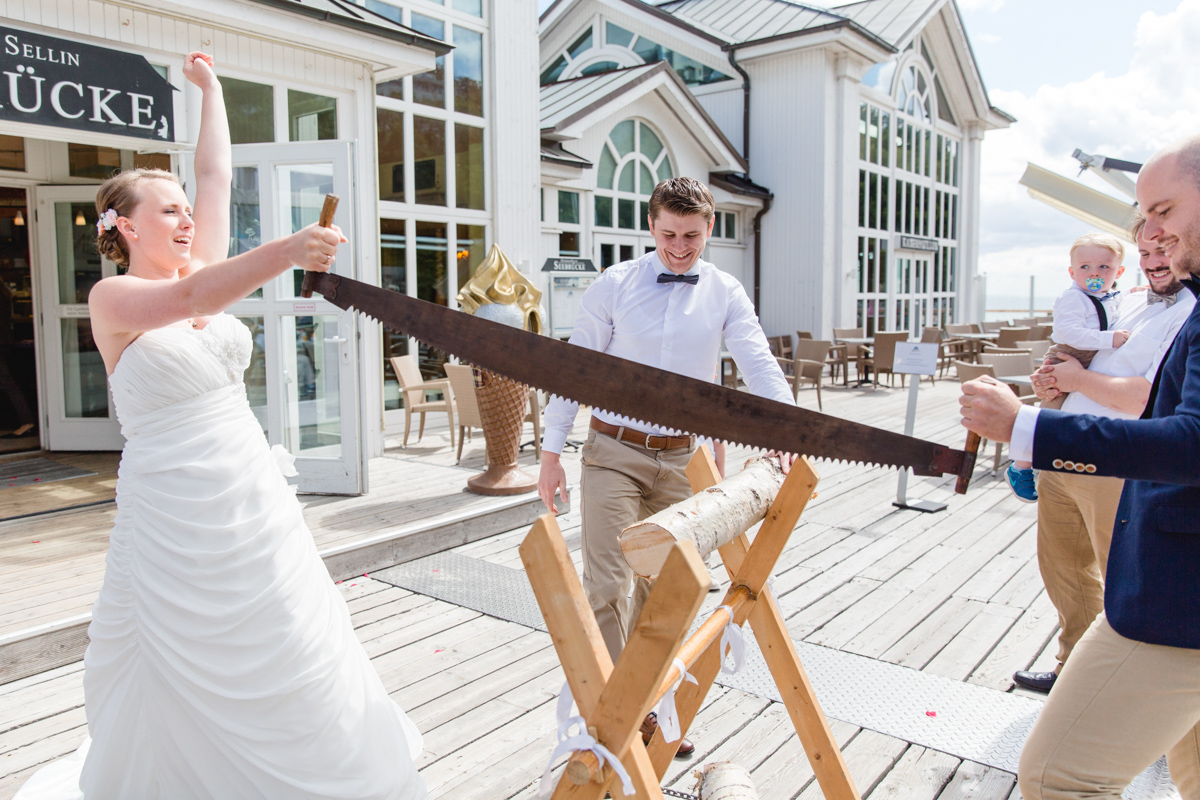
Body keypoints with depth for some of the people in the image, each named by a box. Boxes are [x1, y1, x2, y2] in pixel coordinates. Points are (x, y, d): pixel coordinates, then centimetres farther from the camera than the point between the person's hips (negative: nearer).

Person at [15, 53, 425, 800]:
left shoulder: (205, 268, 7)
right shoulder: (113, 298, -9)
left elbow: (218, 178, 11)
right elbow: (185, 299, -29)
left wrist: (211, 86, 21)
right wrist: (286, 252, -44)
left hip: (253, 498, 6)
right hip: (174, 512, -5)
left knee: (291, 660, 14)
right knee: (188, 676, 7)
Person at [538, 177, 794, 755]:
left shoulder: (725, 294, 2)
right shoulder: (614, 286, -4)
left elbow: (759, 366, -8)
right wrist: (551, 453, -3)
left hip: (681, 457, 3)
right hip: (614, 452, -2)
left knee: (662, 589, 14)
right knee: (606, 585, -8)